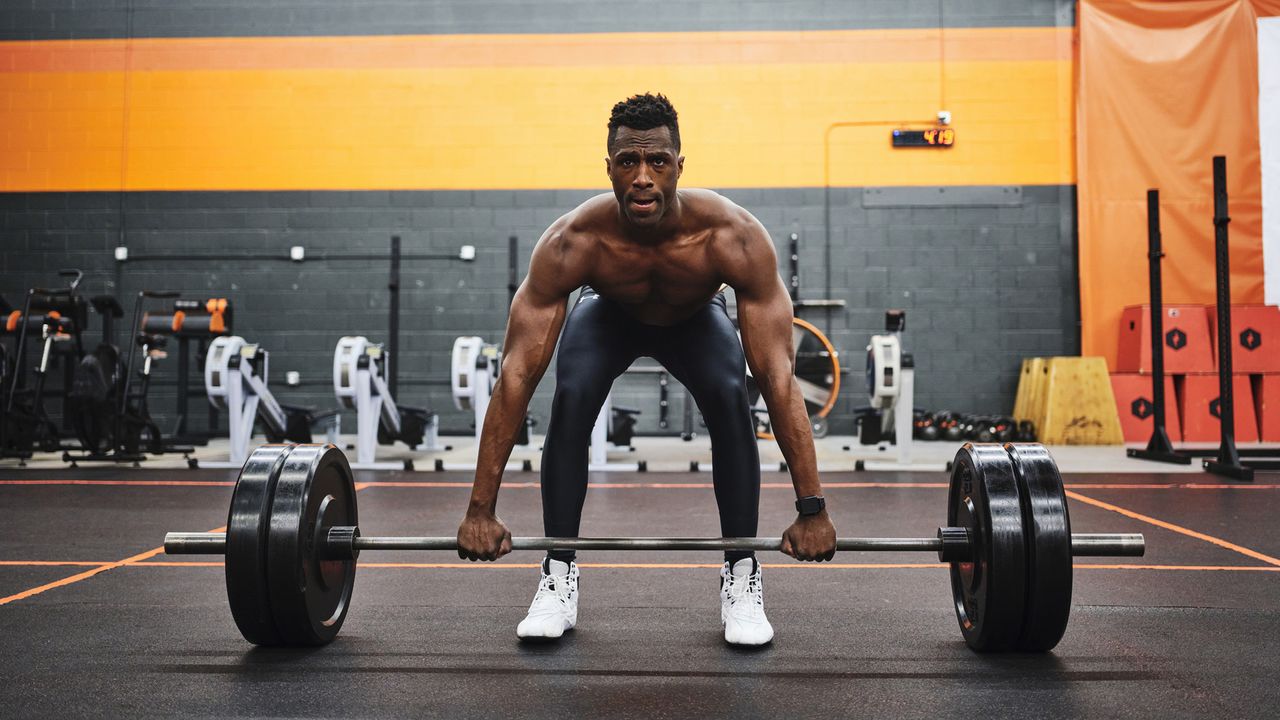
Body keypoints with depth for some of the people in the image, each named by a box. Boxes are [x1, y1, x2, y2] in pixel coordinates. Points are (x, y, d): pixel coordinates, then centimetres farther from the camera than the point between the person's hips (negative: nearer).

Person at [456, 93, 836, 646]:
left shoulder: (734, 237, -40)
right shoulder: (571, 243, -39)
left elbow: (778, 378, -40)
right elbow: (517, 374, -38)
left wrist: (812, 508, -41)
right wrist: (481, 508, -38)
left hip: (695, 320, 0)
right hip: (608, 316, 0)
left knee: (728, 398, -28)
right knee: (571, 399, -27)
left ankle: (741, 581, -11)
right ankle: (558, 580, -10)